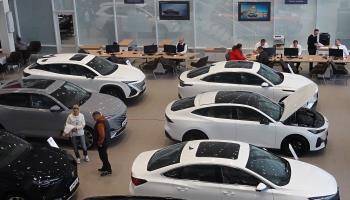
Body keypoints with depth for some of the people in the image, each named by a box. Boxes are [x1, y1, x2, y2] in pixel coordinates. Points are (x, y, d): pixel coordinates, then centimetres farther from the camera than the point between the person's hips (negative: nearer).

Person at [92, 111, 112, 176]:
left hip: (103, 142, -10)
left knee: (103, 156, -3)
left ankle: (108, 170, 2)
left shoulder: (100, 123, -24)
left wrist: (100, 142, -17)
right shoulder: (104, 120, 9)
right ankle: (105, 167, 35)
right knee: (104, 155, 22)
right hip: (106, 140, 10)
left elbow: (102, 135, -28)